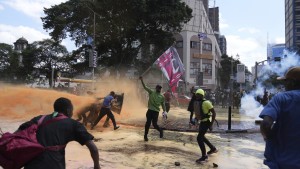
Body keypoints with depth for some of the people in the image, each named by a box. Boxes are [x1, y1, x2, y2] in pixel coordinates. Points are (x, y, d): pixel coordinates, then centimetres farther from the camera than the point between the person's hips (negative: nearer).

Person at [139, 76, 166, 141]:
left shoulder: (162, 97, 9)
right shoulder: (151, 92, 6)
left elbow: (163, 105, 13)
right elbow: (145, 87, -1)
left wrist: (164, 111, -2)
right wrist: (141, 80, -12)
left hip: (156, 111, 0)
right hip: (150, 110, 0)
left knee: (154, 124, -6)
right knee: (148, 123, 3)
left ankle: (161, 131, 24)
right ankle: (145, 136, 18)